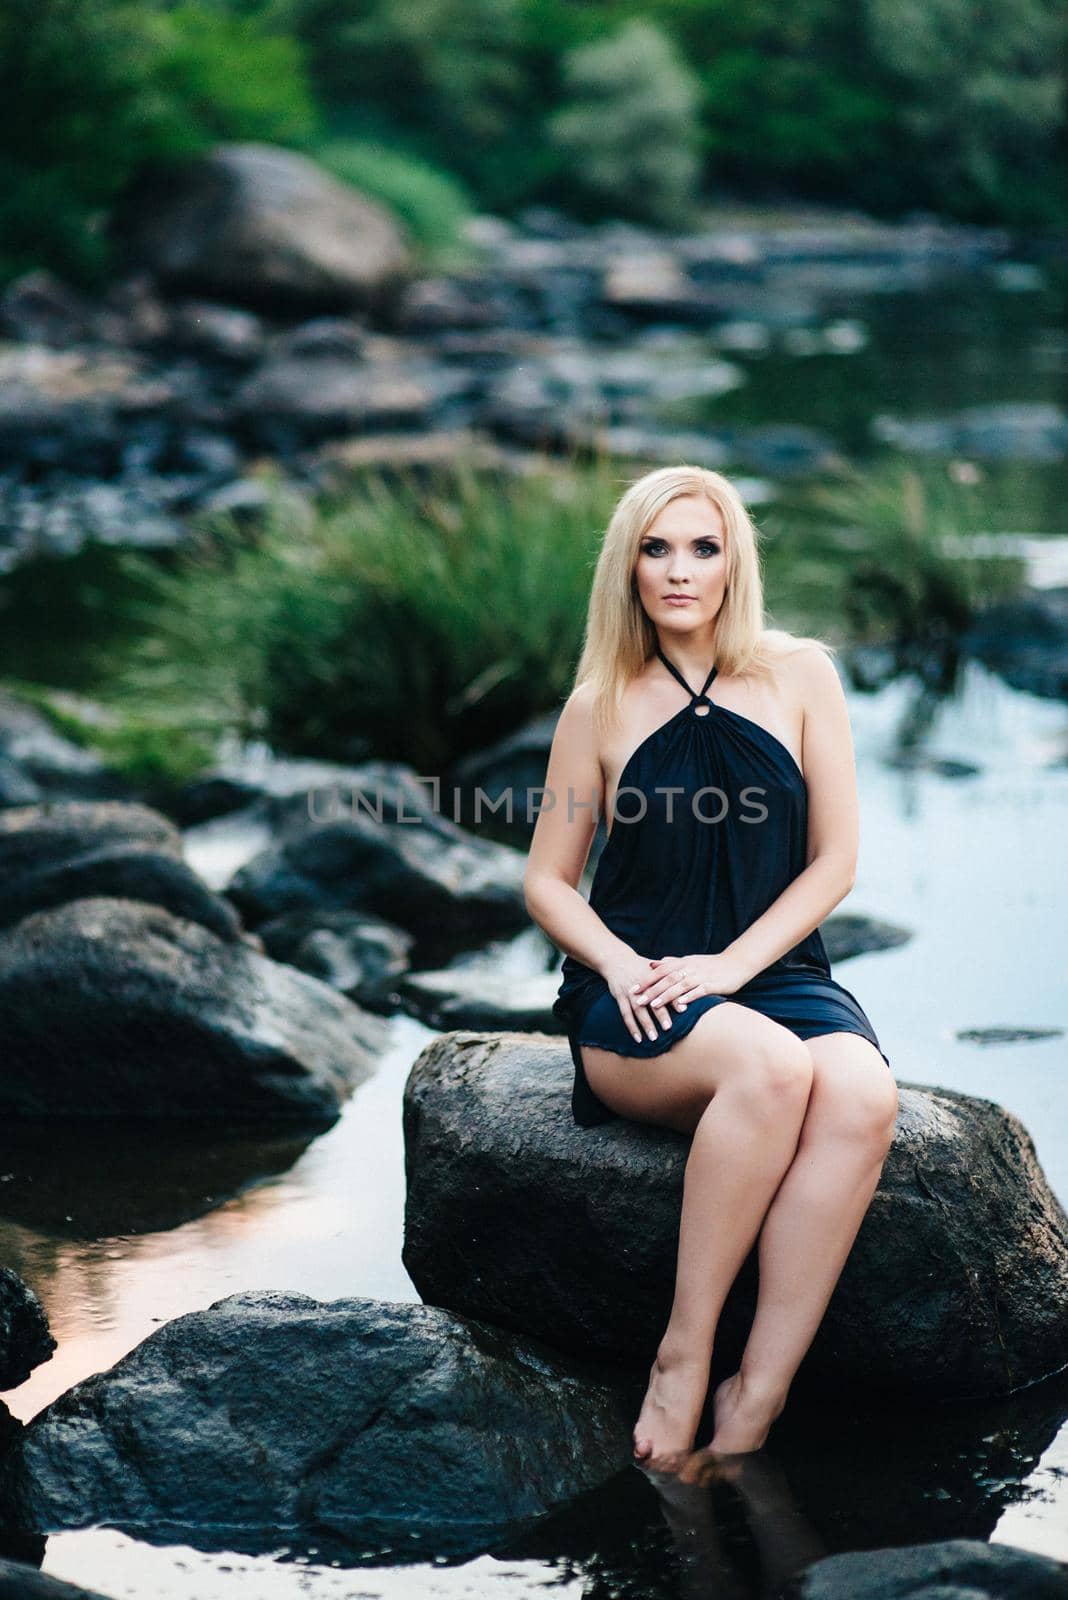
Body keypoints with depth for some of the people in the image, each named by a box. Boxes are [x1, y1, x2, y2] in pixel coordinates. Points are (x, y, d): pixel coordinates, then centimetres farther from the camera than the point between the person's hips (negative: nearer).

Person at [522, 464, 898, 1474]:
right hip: (635, 1003, -2)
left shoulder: (800, 677, 6)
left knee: (861, 1093, -34)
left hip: (775, 969, 2)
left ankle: (753, 1407, -33)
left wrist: (728, 964, -10)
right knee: (774, 1067, -37)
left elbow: (834, 860, 4)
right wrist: (623, 967, -10)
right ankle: (683, 1355, -25)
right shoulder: (600, 708, 6)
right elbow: (547, 881, 10)